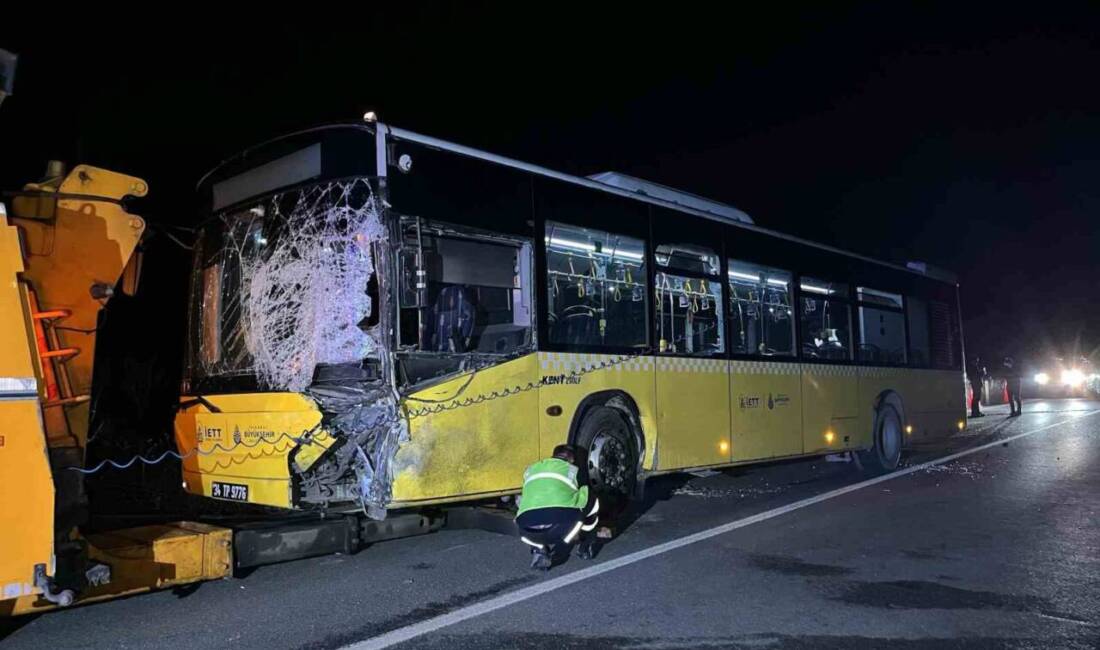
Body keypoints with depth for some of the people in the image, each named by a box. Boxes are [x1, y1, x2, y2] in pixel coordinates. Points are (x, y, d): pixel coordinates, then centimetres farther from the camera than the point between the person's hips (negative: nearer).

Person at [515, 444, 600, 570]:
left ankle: (540, 549, 13)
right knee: (592, 502, 24)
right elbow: (585, 498, 40)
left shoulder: (531, 470, 33)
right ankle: (583, 545, 32)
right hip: (562, 525, -2)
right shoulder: (573, 471, 27)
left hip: (529, 528, 2)